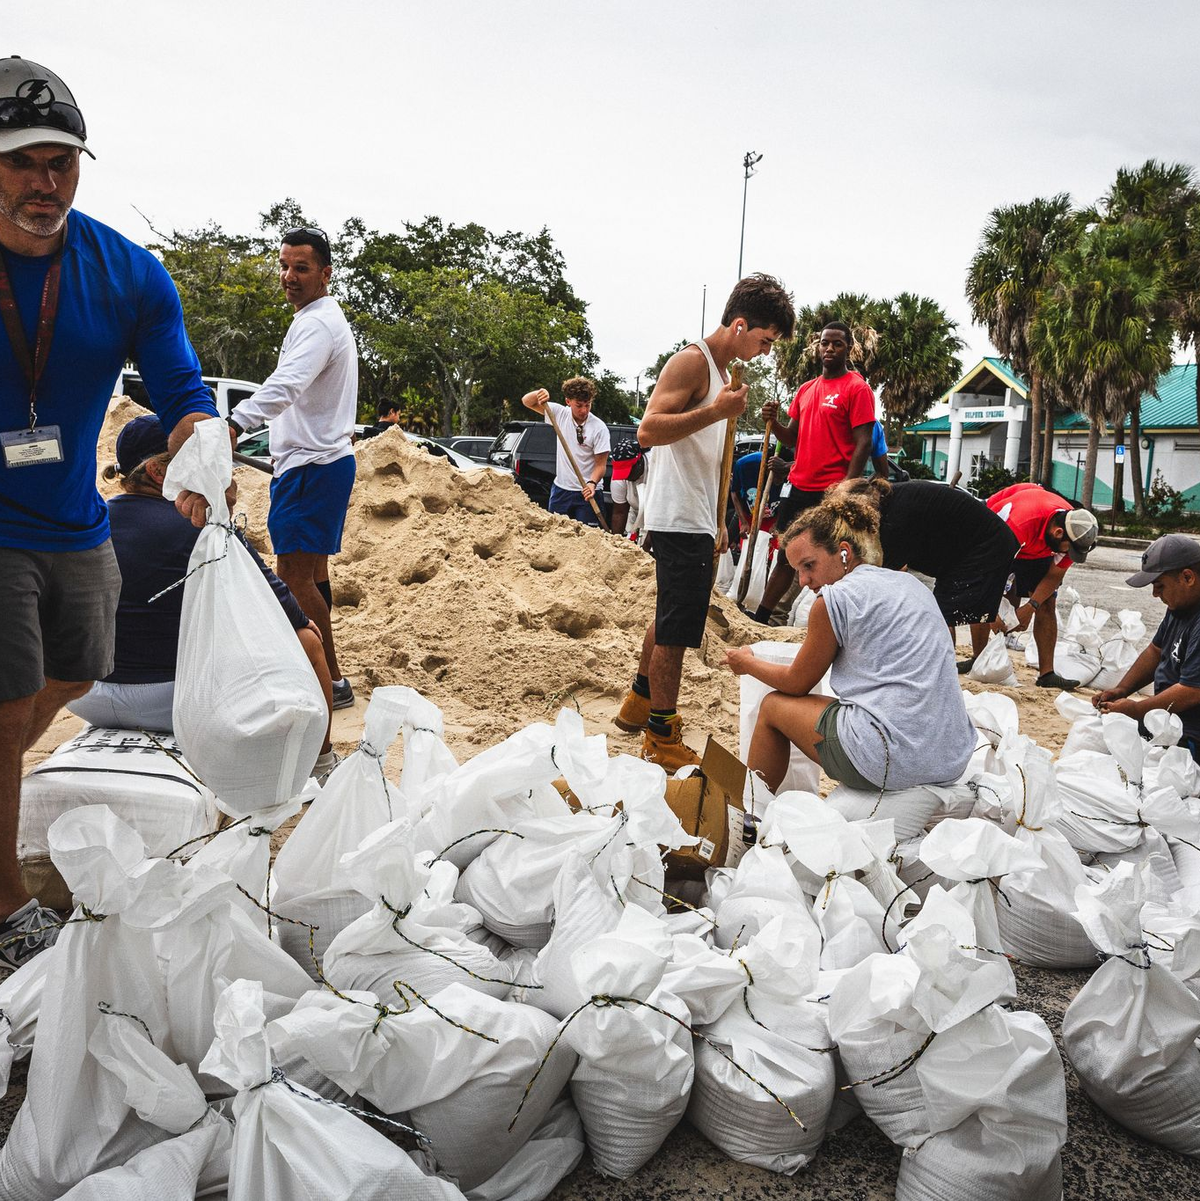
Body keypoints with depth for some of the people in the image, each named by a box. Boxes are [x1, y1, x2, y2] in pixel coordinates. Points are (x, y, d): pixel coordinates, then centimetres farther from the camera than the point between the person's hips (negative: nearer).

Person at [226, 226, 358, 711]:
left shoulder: (318, 323, -16)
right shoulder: (325, 318, 19)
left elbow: (286, 384, -35)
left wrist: (235, 422, -47)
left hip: (312, 465, -11)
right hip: (322, 458, 11)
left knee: (294, 576, -13)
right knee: (312, 571, 17)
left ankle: (333, 680, -8)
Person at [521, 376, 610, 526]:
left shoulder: (599, 428, -12)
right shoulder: (560, 413, -1)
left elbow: (600, 464, -12)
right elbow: (526, 401, 5)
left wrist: (592, 483, -30)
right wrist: (538, 394, -17)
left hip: (587, 492, -4)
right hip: (561, 488, 4)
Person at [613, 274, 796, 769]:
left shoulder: (721, 369, 19)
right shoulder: (692, 361, -12)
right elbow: (649, 429, -23)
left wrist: (717, 519, 25)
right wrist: (717, 411, -28)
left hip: (696, 518, 10)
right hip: (679, 519, -10)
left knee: (670, 618, 21)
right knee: (676, 628, -7)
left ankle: (639, 702, 36)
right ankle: (662, 739, 1)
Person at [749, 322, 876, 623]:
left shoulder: (857, 388, -6)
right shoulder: (806, 389, 15)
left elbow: (863, 443, -12)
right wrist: (773, 422, -1)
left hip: (831, 492, -7)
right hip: (798, 486, 7)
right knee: (786, 557, 14)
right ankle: (759, 620, 22)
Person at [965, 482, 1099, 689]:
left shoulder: (1072, 531, -26)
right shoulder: (1019, 523, -45)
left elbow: (1054, 575, -12)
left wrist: (1031, 606, -24)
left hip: (1037, 550, 5)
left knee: (1047, 605, -6)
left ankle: (1047, 673, -5)